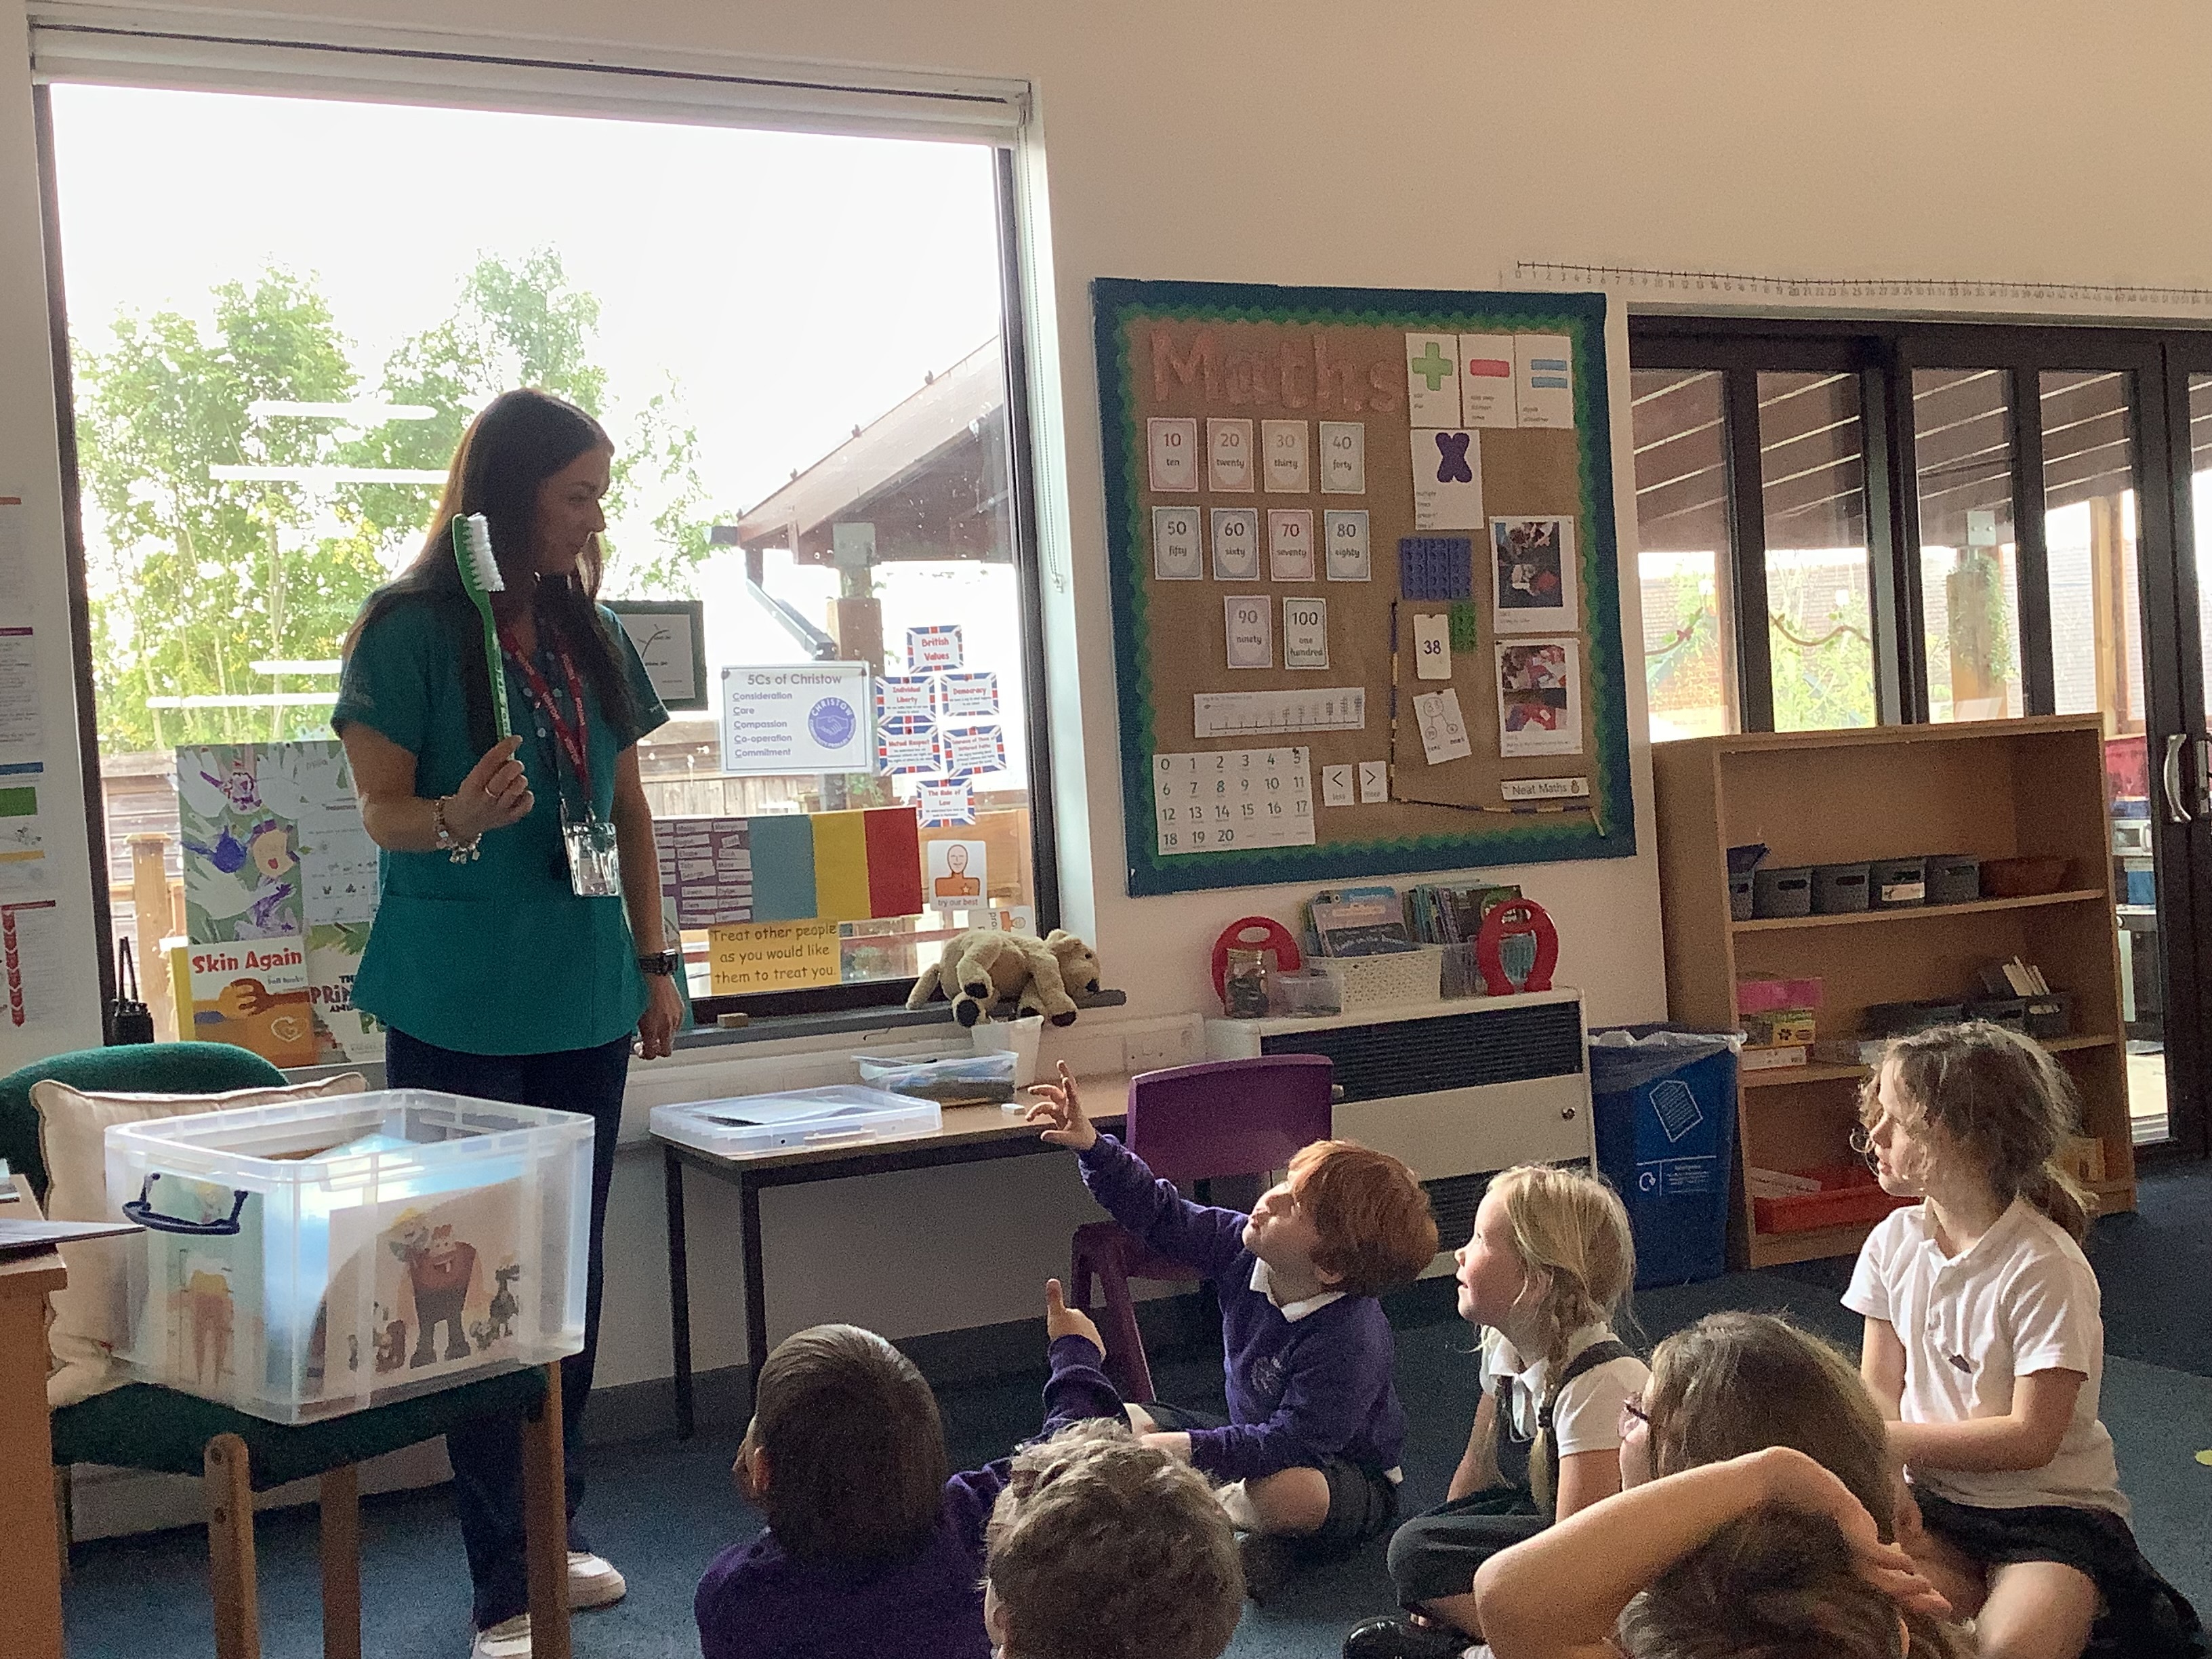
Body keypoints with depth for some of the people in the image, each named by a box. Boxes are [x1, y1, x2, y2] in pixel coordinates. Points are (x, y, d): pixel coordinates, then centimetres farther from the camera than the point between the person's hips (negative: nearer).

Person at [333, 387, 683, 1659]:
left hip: (584, 1000, 6)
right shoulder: (412, 631, -7)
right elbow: (383, 810, -7)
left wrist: (655, 958, 11)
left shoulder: (592, 636, 10)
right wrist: (457, 817, -28)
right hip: (459, 1011, -5)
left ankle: (555, 1526, 26)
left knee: (571, 1269, 11)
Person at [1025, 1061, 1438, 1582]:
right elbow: (1162, 1215, -5)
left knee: (1288, 1494, -41)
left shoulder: (1347, 1342, -34)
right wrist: (1092, 1146, -18)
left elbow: (1291, 1444, -34)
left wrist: (1189, 1448, -40)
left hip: (1347, 1474, -7)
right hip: (1257, 1439, 7)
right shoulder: (1247, 1248, -13)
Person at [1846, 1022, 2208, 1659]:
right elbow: (1880, 1393, 2)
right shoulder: (1894, 1241, 0)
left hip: (2054, 1511, -4)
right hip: (1938, 1506, 4)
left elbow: (2030, 1438, -20)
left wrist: (1886, 1439, -22)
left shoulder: (2043, 1268, -19)